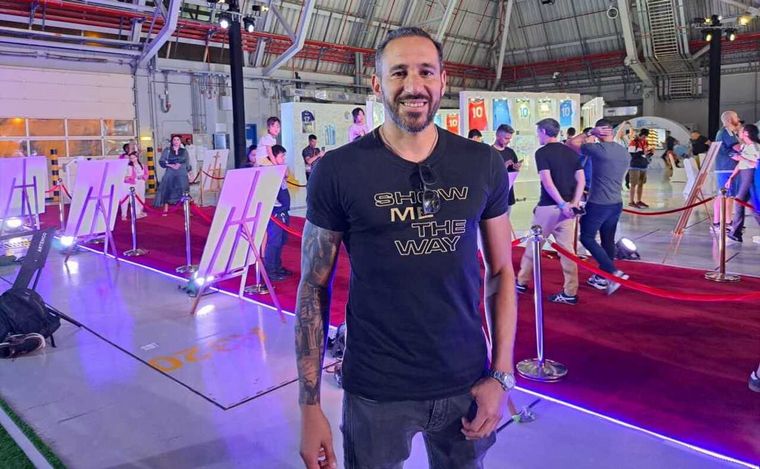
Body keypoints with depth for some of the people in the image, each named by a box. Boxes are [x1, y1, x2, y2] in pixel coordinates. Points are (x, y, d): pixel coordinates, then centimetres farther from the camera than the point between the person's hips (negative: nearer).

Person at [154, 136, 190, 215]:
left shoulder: (184, 151, 10)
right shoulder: (167, 150, 6)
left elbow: (187, 164, 13)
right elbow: (161, 161, 0)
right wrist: (171, 165, -14)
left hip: (182, 173, 0)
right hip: (170, 173, 0)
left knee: (184, 191, -7)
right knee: (167, 190, 0)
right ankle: (165, 210, 10)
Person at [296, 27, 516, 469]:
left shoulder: (484, 165, -3)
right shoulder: (338, 171, -10)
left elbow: (501, 272, 4)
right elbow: (314, 288, -6)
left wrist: (501, 376, -1)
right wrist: (310, 404, -6)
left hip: (466, 382, 3)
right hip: (375, 390, -2)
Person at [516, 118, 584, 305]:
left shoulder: (542, 152, -8)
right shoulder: (571, 152, 11)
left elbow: (547, 182, -17)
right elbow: (581, 180, 4)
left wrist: (562, 204, -15)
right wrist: (574, 204, -3)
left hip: (548, 207, -5)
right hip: (567, 207, 6)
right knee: (567, 248, 7)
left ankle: (521, 282, 24)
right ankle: (570, 293, 7)